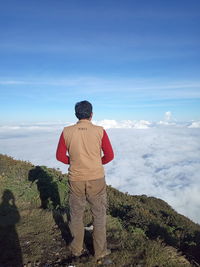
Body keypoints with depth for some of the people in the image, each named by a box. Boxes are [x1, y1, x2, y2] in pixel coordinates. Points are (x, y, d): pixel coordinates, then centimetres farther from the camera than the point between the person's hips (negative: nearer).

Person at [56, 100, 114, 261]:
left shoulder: (67, 131, -7)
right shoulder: (100, 131, -10)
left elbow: (60, 156, -2)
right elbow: (110, 156, -6)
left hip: (76, 180, 2)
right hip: (96, 179, -1)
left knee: (76, 215, 21)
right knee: (99, 215, 18)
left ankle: (77, 249, 39)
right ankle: (100, 251, 32)